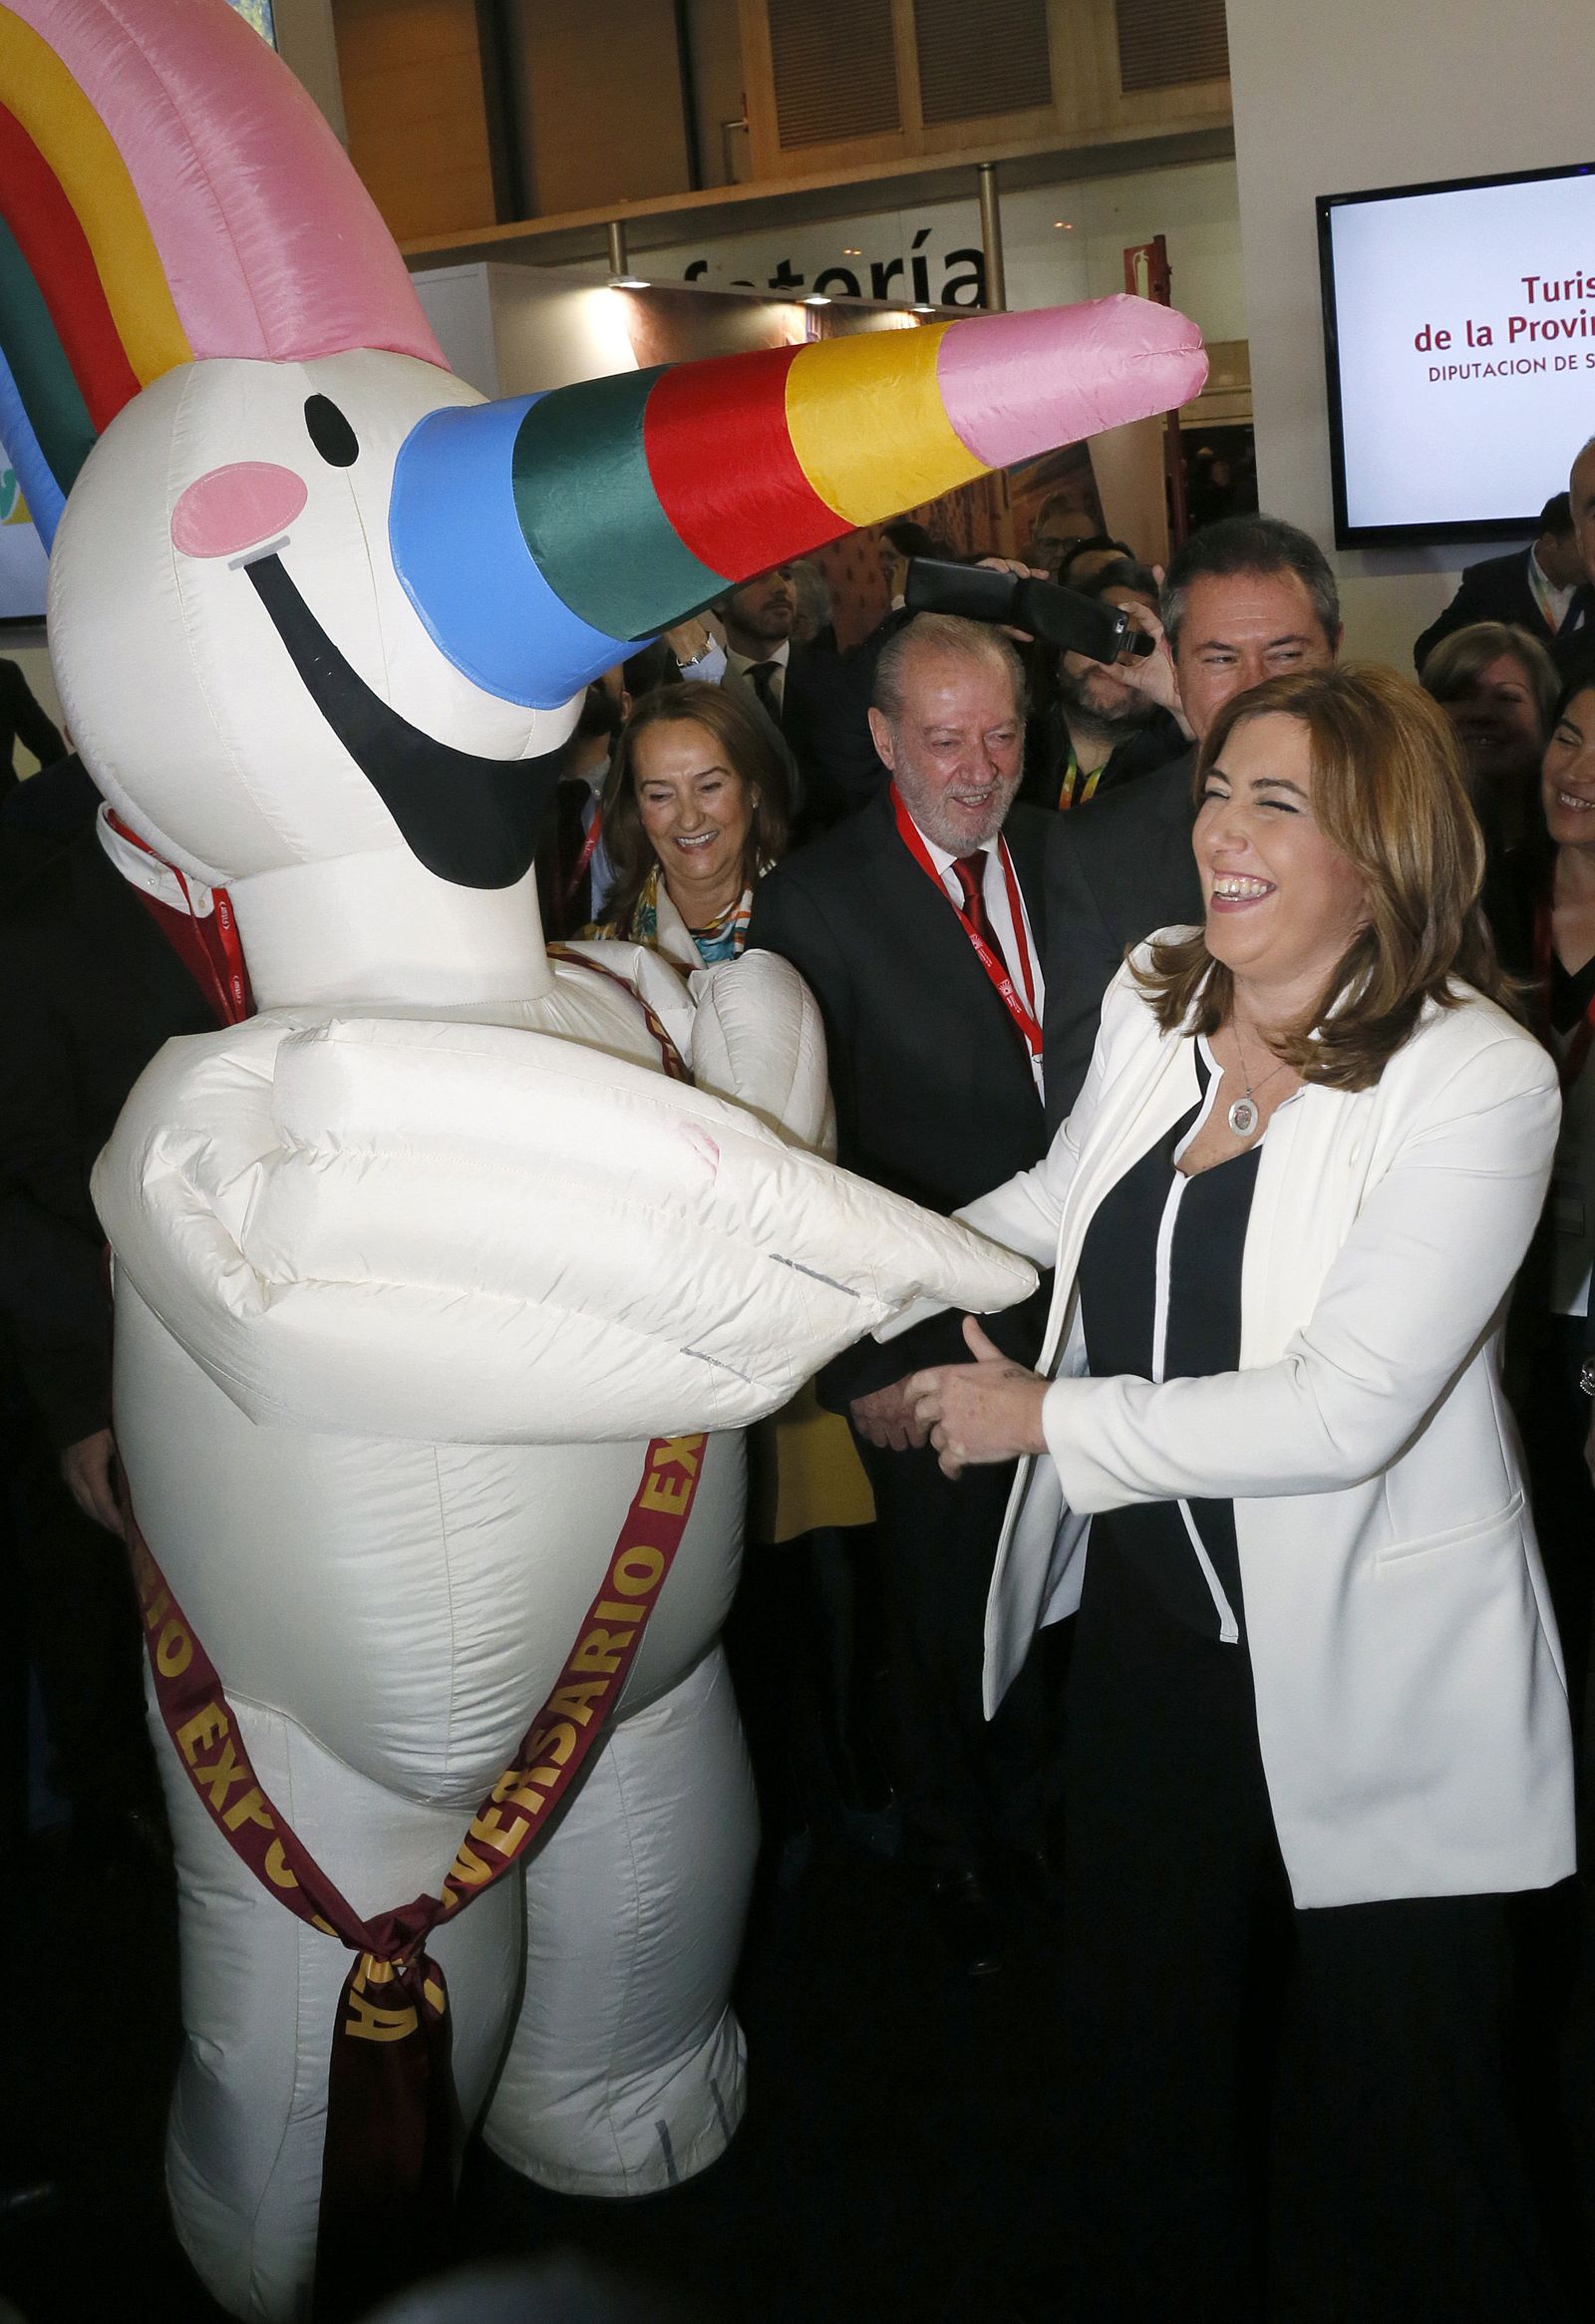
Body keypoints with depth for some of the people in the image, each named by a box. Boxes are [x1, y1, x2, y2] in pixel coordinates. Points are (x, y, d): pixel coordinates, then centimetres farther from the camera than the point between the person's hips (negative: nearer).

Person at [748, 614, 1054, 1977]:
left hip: (1076, 1307, 4)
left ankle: (1034, 1817, 45)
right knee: (945, 1611, 16)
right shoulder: (817, 904, -15)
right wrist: (859, 1360, -14)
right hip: (928, 1343, -4)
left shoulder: (1061, 857, 0)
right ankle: (952, 1852, 41)